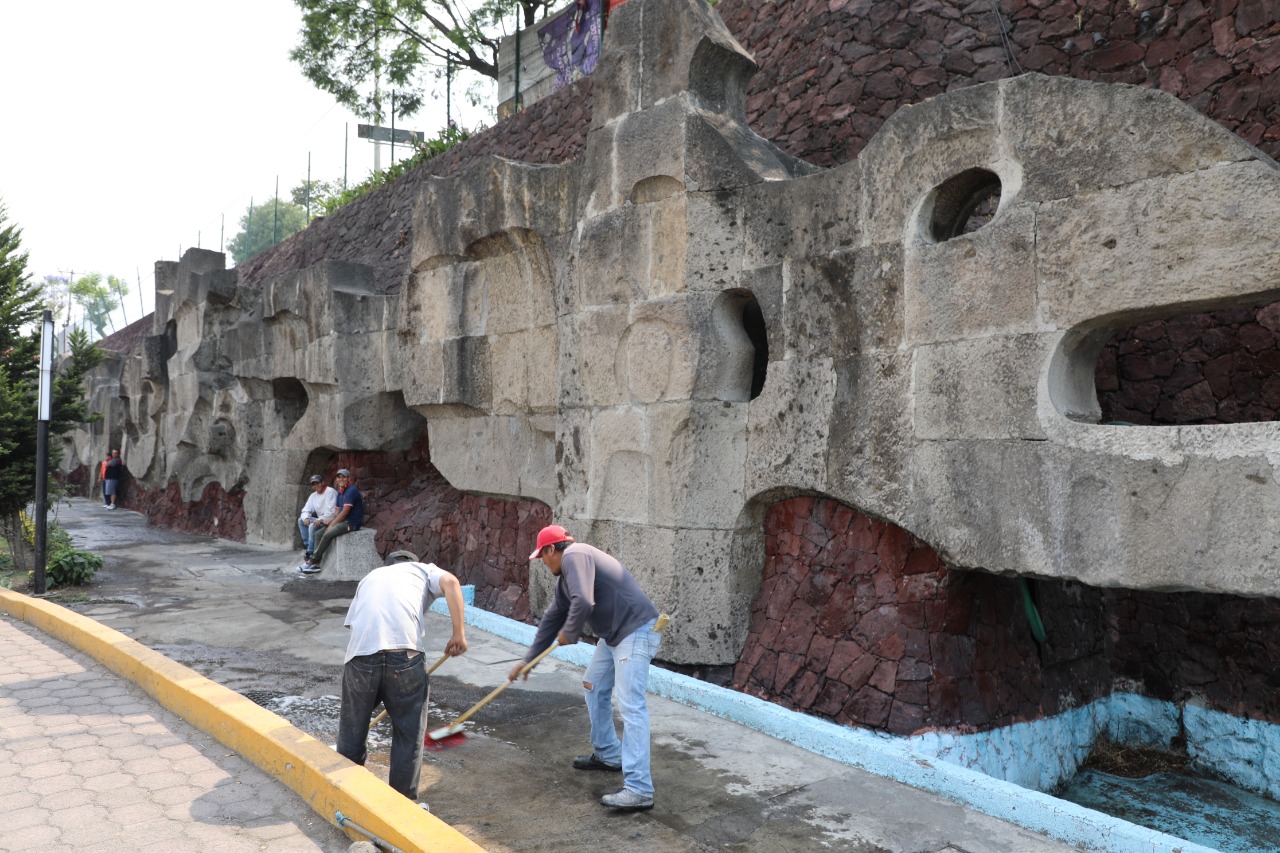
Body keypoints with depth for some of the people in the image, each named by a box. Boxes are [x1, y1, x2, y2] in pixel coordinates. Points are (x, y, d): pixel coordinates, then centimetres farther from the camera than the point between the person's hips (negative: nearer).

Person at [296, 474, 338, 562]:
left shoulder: (330, 491, -12)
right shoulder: (313, 495, 12)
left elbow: (332, 511, -21)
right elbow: (306, 510, 10)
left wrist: (320, 520, -29)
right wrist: (306, 518, -13)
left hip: (331, 520, -9)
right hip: (320, 520, 9)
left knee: (312, 526, -28)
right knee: (301, 520, -1)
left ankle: (310, 553, -19)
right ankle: (307, 545, -7)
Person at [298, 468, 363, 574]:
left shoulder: (351, 491, -15)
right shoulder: (340, 492, 15)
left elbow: (345, 512, -19)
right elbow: (338, 511, 14)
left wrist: (332, 525, -15)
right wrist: (330, 523, -2)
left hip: (351, 523, -10)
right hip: (343, 521, 10)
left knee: (328, 535, -25)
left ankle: (312, 561, -14)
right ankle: (316, 565, -4)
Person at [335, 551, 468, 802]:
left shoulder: (371, 577, 35)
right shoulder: (424, 570, 25)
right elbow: (450, 582, 2)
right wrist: (459, 633, 1)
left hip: (361, 652, 3)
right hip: (404, 651, -3)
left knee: (352, 728, 21)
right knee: (410, 732, 13)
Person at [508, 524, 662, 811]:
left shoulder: (574, 555, -14)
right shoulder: (564, 578, 17)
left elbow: (583, 603, -28)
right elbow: (552, 619, 25)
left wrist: (569, 633, -8)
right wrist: (527, 660, 31)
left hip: (636, 631, -11)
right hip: (613, 634, 11)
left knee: (631, 705, -15)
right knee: (594, 687, 22)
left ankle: (639, 790, -16)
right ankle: (608, 754, 37)